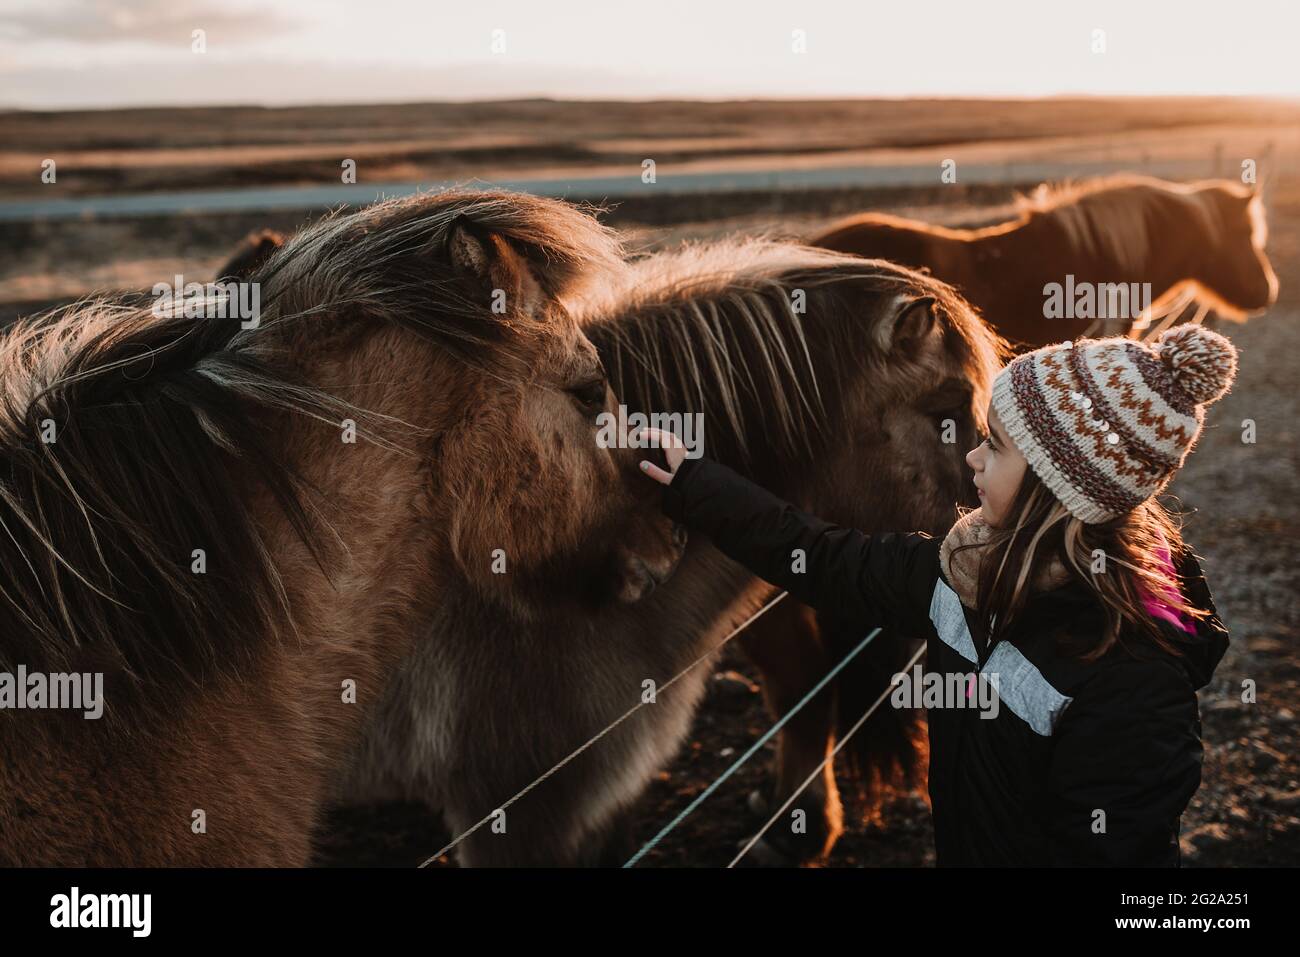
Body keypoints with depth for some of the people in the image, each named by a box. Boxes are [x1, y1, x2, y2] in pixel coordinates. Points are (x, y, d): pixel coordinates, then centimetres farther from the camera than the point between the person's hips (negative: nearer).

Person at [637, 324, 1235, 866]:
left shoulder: (1130, 680, -30)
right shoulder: (971, 569, -7)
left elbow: (1113, 851, -26)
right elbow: (834, 564, 5)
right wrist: (692, 483, 12)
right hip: (954, 846, 7)